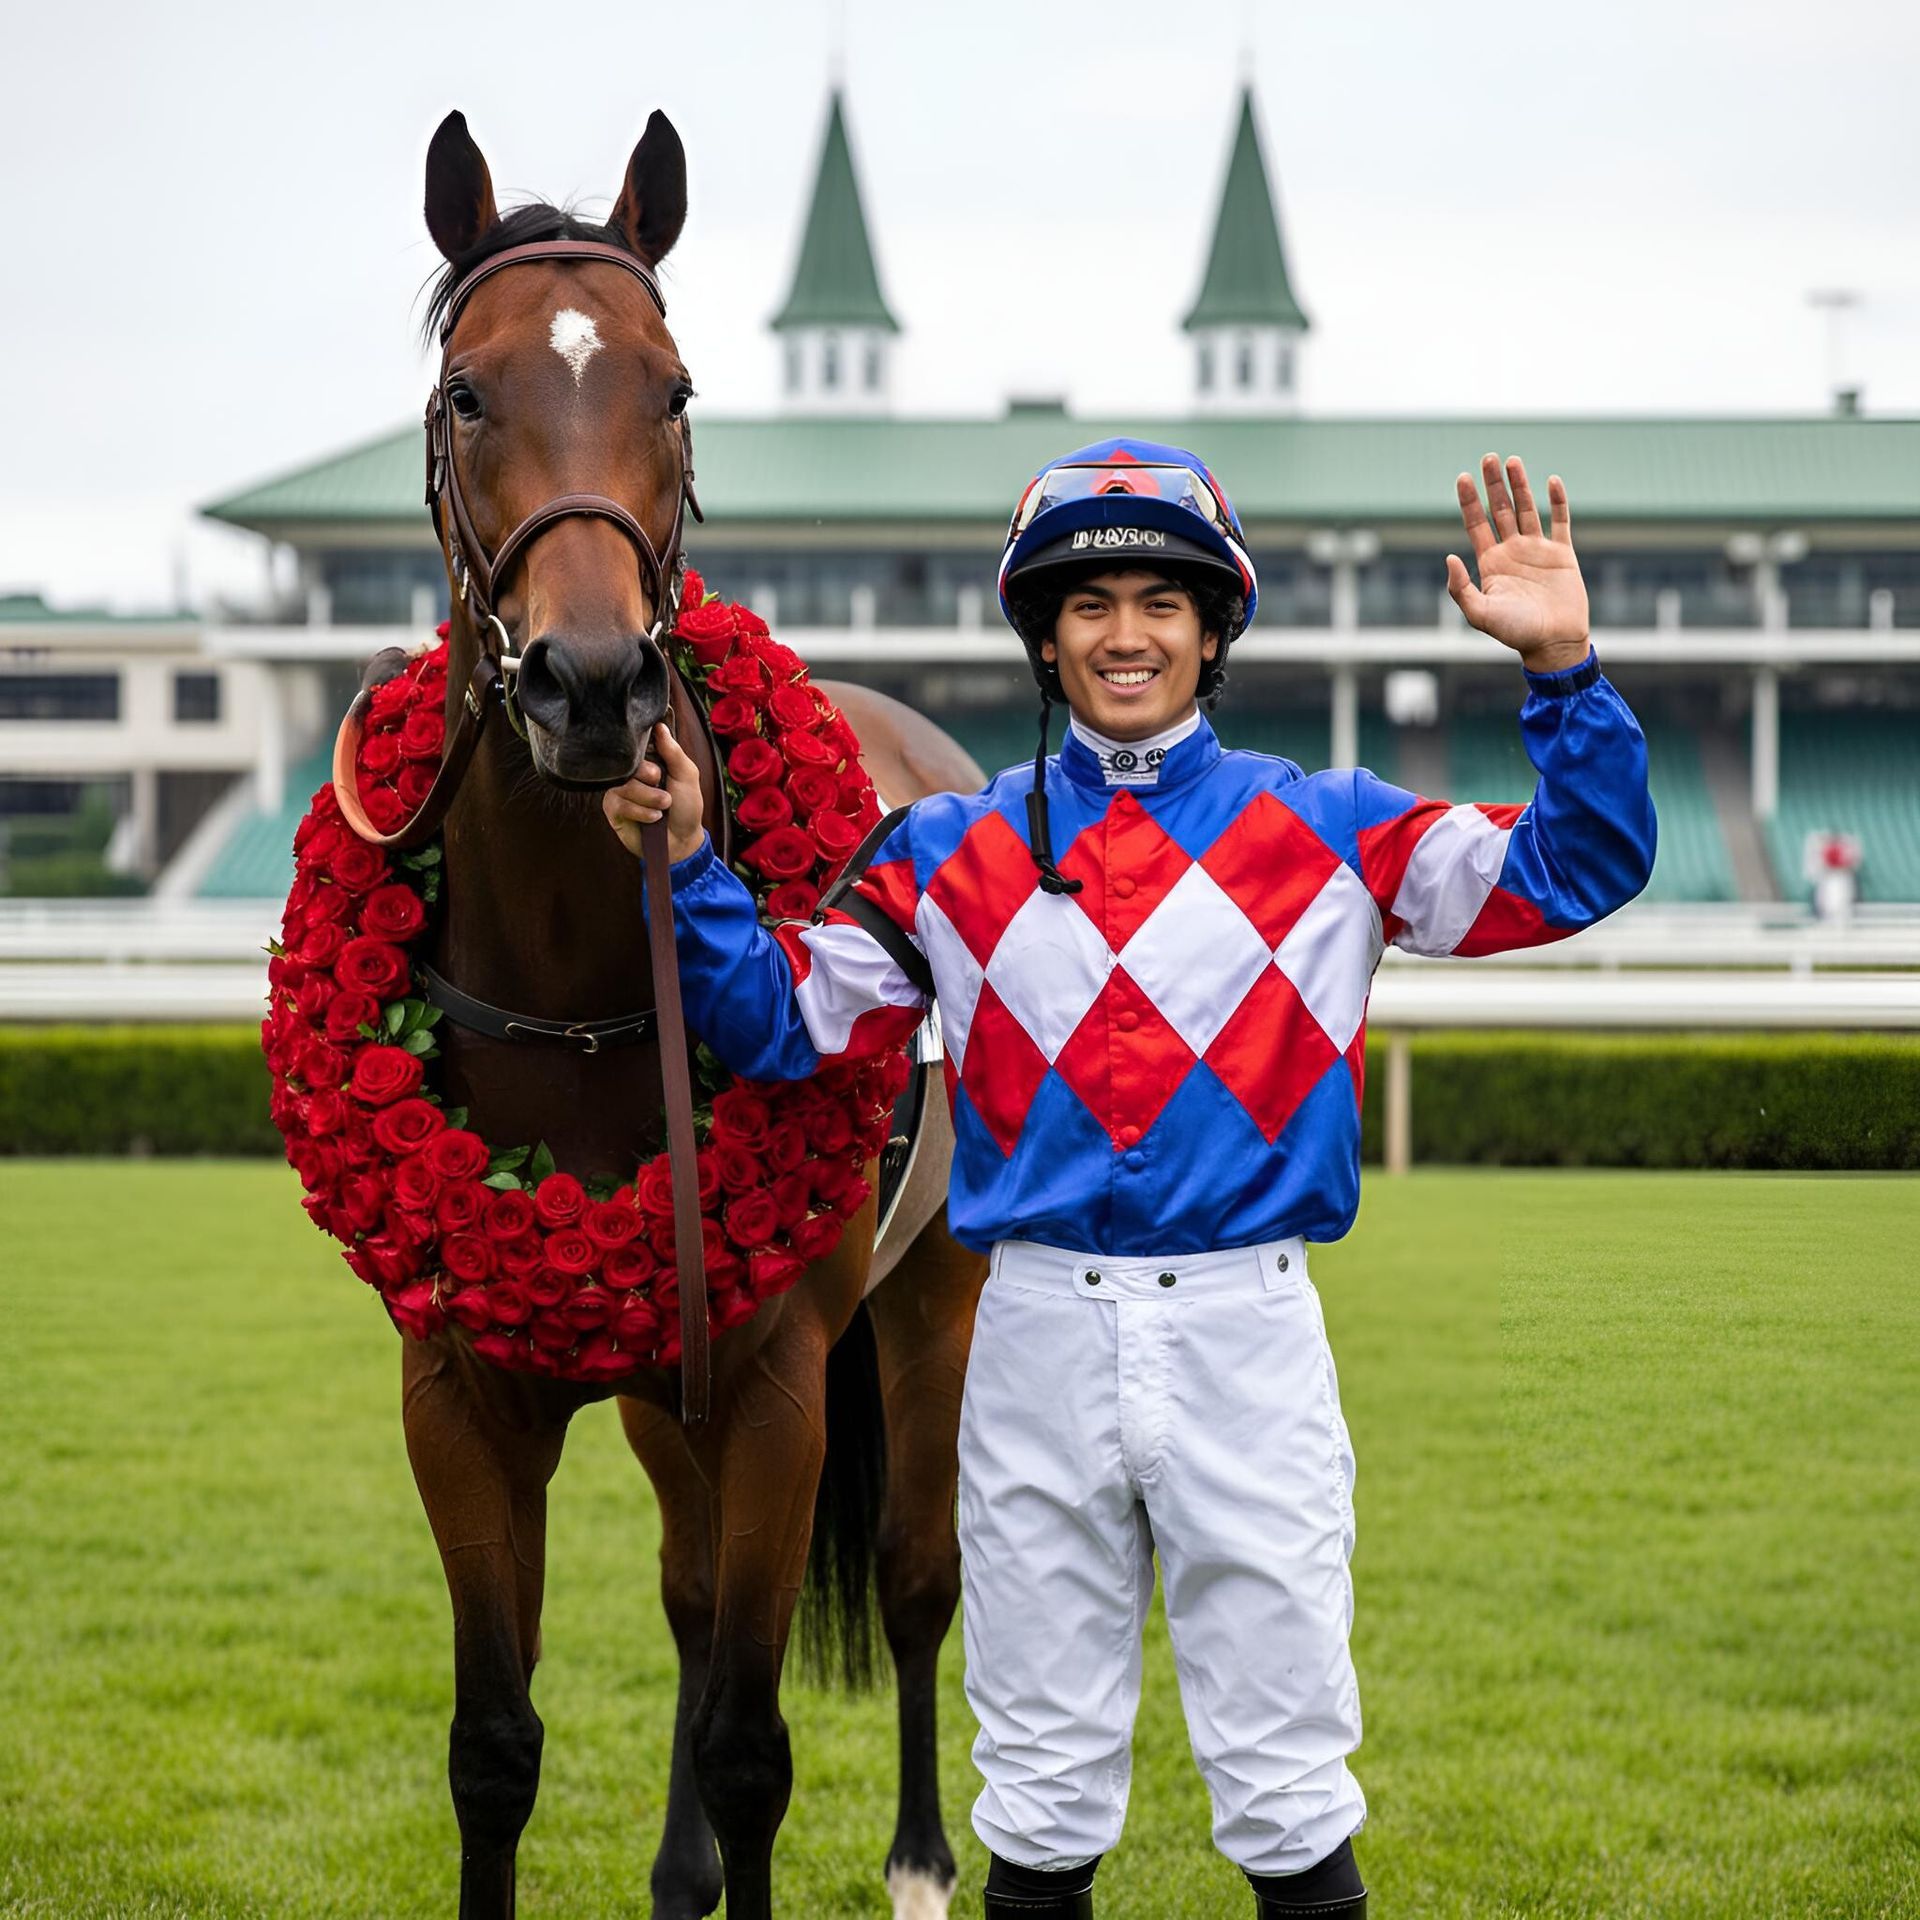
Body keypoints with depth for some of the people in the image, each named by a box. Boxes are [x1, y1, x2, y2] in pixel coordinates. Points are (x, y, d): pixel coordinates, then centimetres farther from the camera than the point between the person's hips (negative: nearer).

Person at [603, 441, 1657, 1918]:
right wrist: (686, 861, -7)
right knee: (1041, 1791, 11)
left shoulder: (1327, 831, 5)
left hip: (1248, 1331, -1)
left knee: (1287, 1792, 3)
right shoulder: (954, 853, 9)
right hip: (1041, 1335, 1)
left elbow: (1578, 871, -2)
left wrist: (1563, 671, -16)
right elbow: (781, 1020, 8)